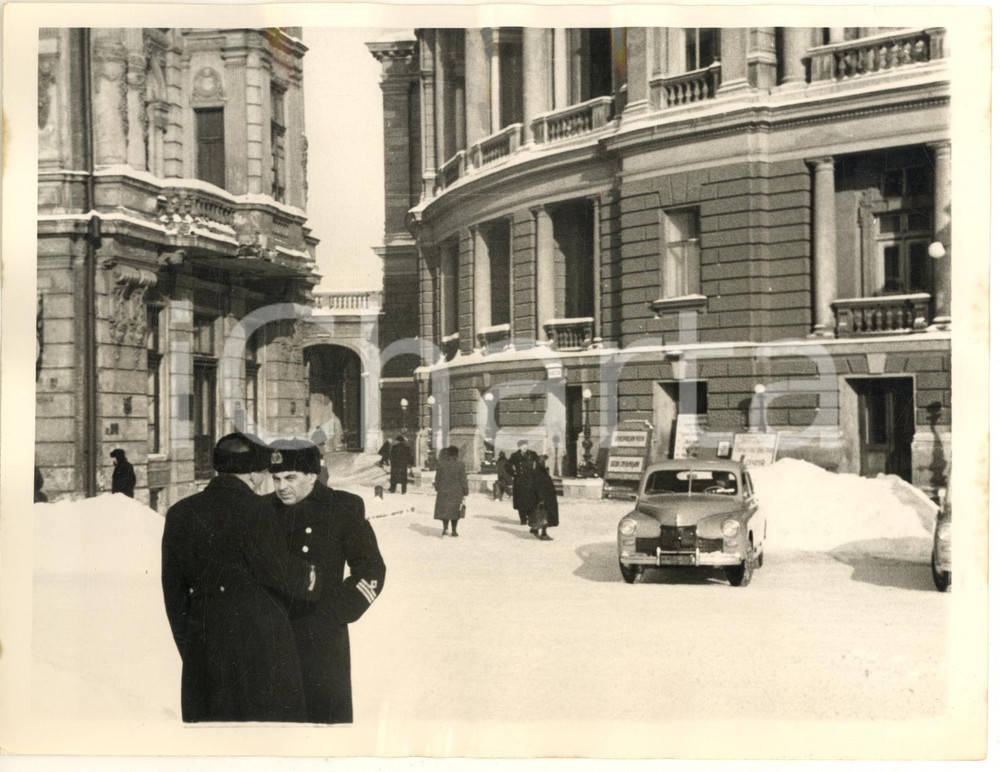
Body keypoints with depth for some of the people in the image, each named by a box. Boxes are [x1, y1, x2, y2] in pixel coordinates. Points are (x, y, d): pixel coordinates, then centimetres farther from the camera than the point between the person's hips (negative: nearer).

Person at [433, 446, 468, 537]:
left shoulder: (441, 464, -7)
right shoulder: (460, 465, -12)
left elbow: (438, 478, 1)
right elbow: (463, 480, -8)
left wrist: (437, 487, 16)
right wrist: (465, 492, 1)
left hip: (443, 491, 1)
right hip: (456, 491, -1)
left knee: (444, 509, 11)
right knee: (454, 511, 11)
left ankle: (445, 527, -8)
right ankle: (454, 530, 14)